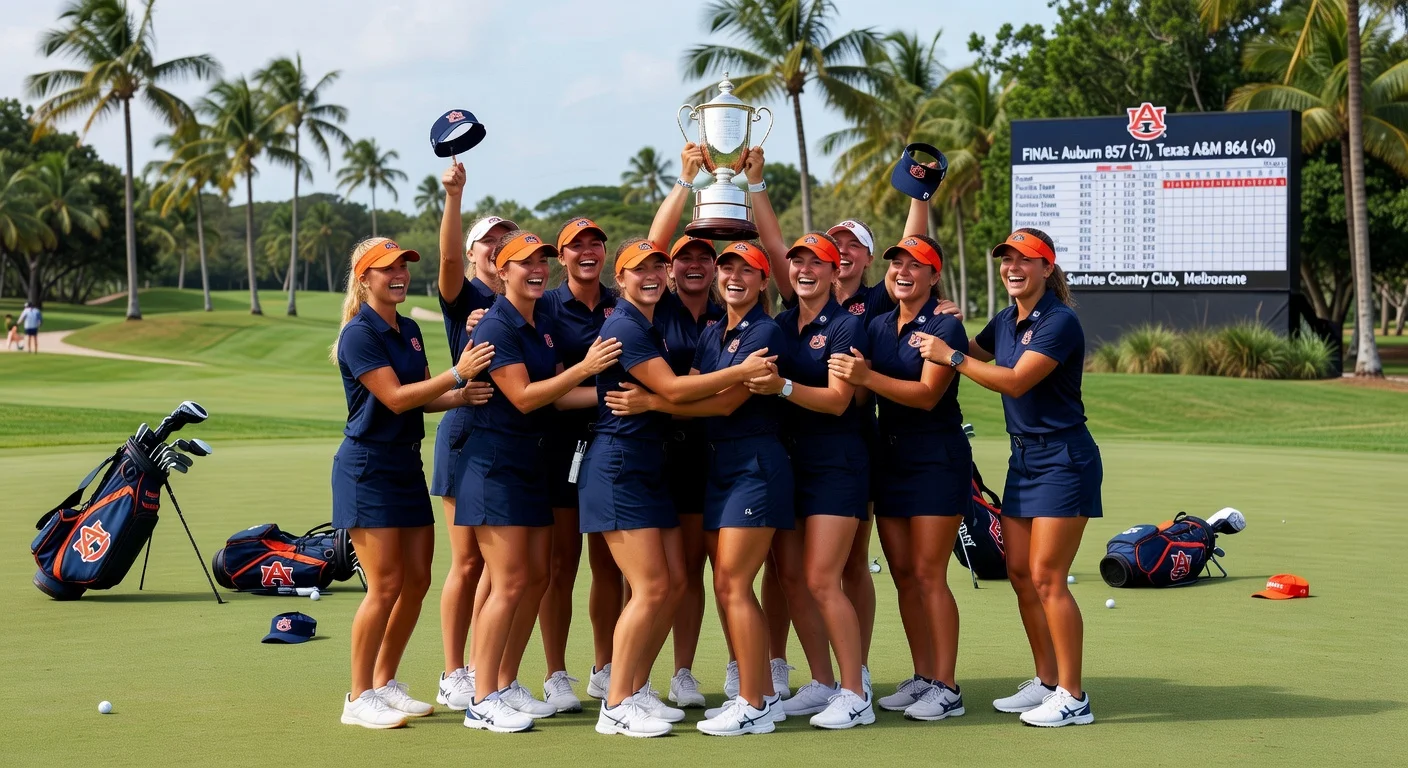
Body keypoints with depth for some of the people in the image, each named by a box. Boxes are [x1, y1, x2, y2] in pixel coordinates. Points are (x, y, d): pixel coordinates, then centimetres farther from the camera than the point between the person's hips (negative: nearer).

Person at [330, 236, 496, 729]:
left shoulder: (410, 331, 12)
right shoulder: (359, 334, -12)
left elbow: (424, 396, 10)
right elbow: (395, 397, -19)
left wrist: (463, 397, -10)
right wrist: (457, 374, -24)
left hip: (407, 464, 8)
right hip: (368, 469, -8)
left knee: (417, 580, 8)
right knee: (386, 586, -9)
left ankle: (386, 683, 22)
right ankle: (359, 699, 3)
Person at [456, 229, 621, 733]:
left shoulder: (545, 322, 11)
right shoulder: (495, 327, -14)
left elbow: (555, 394, 8)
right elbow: (523, 397, -19)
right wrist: (584, 368, -23)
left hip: (534, 459, 8)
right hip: (495, 461, -8)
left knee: (537, 577, 9)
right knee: (509, 583, -8)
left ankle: (506, 686, 21)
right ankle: (482, 701, -1)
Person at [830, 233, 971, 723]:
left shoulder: (945, 326, -9)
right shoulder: (877, 327, 11)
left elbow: (927, 394, -21)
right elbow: (856, 393, 10)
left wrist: (867, 376, -29)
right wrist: (852, 376, -10)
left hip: (937, 460, -7)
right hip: (889, 457, 7)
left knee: (928, 574, -7)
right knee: (903, 574, 8)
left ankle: (946, 688, -1)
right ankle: (922, 677, 16)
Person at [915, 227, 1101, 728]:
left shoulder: (1060, 322, -15)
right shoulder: (1004, 323, 10)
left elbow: (1016, 382, -25)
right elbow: (973, 355, 29)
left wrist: (950, 356, -21)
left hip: (1064, 461, -9)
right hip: (1023, 458, 9)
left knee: (1046, 578, -9)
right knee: (1020, 574, 9)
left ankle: (1073, 698, -2)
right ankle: (1046, 682, 20)